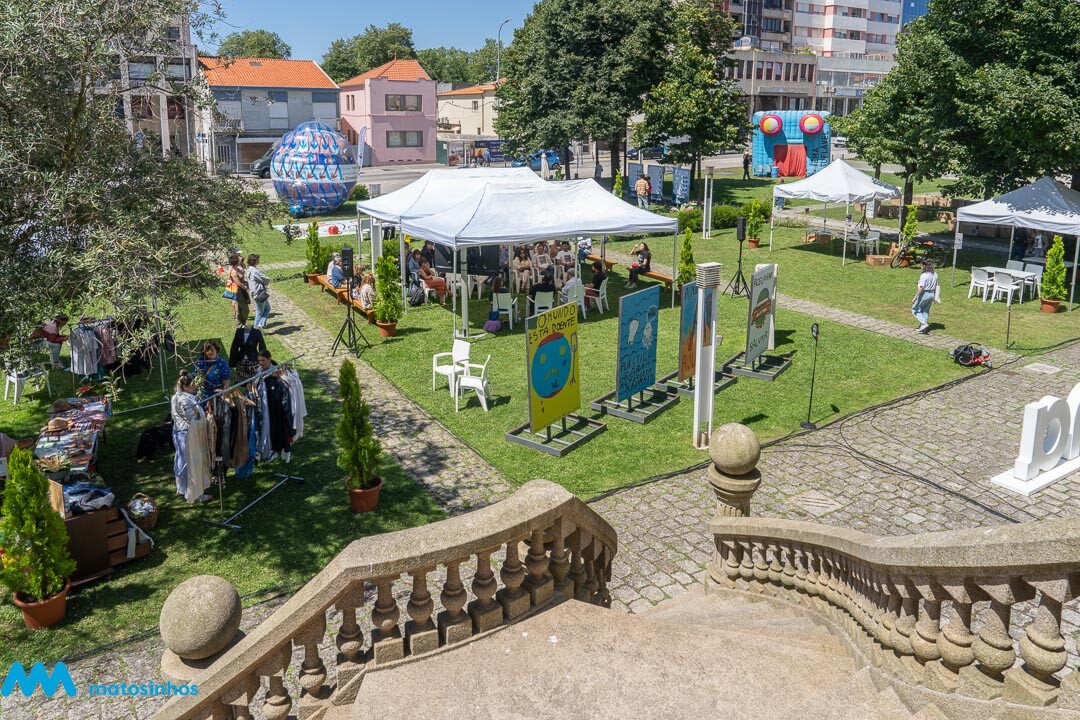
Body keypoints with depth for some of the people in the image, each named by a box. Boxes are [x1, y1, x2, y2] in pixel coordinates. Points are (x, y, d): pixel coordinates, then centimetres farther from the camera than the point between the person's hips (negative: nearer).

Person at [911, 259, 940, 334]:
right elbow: (936, 286, 10)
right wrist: (934, 296, 21)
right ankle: (924, 327, 23)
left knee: (915, 310, 7)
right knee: (925, 311, 19)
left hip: (924, 294, -8)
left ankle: (924, 323, -7)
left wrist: (915, 298, -21)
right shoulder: (935, 275, 3)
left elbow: (921, 288, -24)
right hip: (931, 294, 8)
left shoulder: (923, 276, -21)